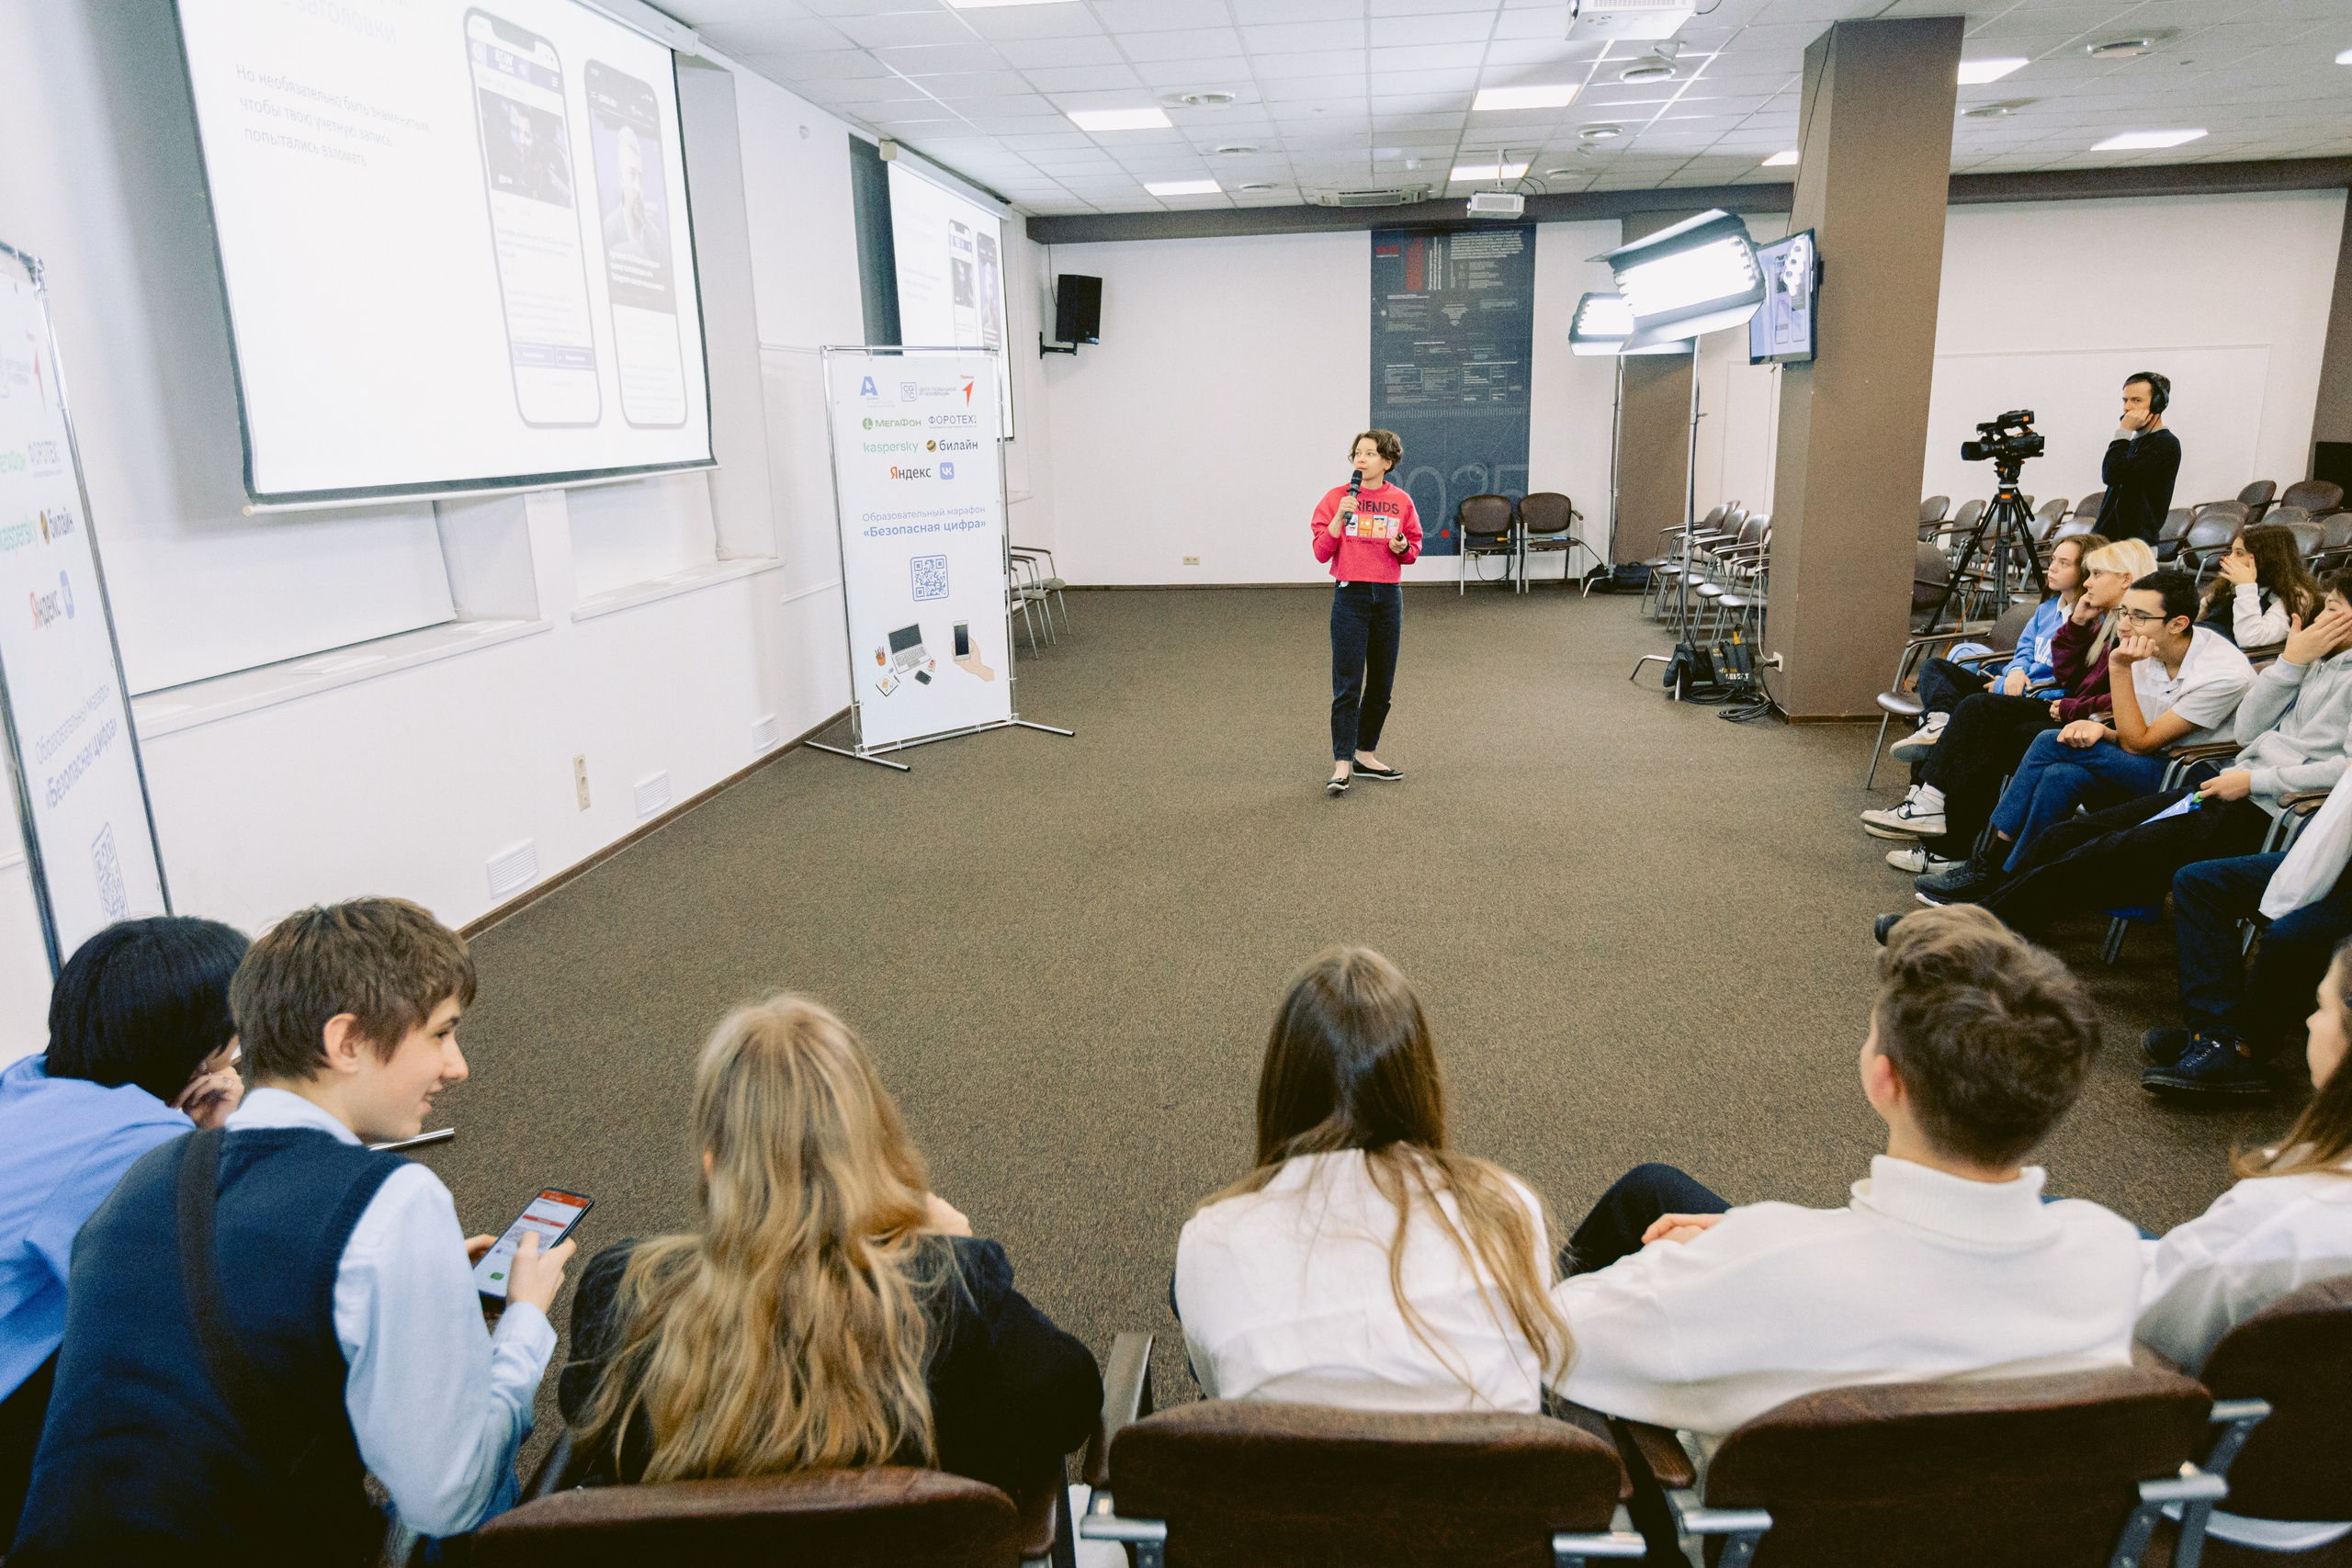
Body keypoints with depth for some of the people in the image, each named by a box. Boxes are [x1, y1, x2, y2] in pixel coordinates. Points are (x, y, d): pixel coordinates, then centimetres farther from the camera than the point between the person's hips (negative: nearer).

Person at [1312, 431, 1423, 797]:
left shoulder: (1400, 501, 5)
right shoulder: (1337, 498, -1)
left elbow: (1414, 550, 13)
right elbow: (1321, 552, -4)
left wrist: (1402, 548, -9)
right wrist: (1339, 517, -17)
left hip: (1388, 597, 3)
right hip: (1351, 595, -3)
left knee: (1381, 684, 10)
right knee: (1347, 685, -7)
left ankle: (1366, 755, 24)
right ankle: (1341, 766, -5)